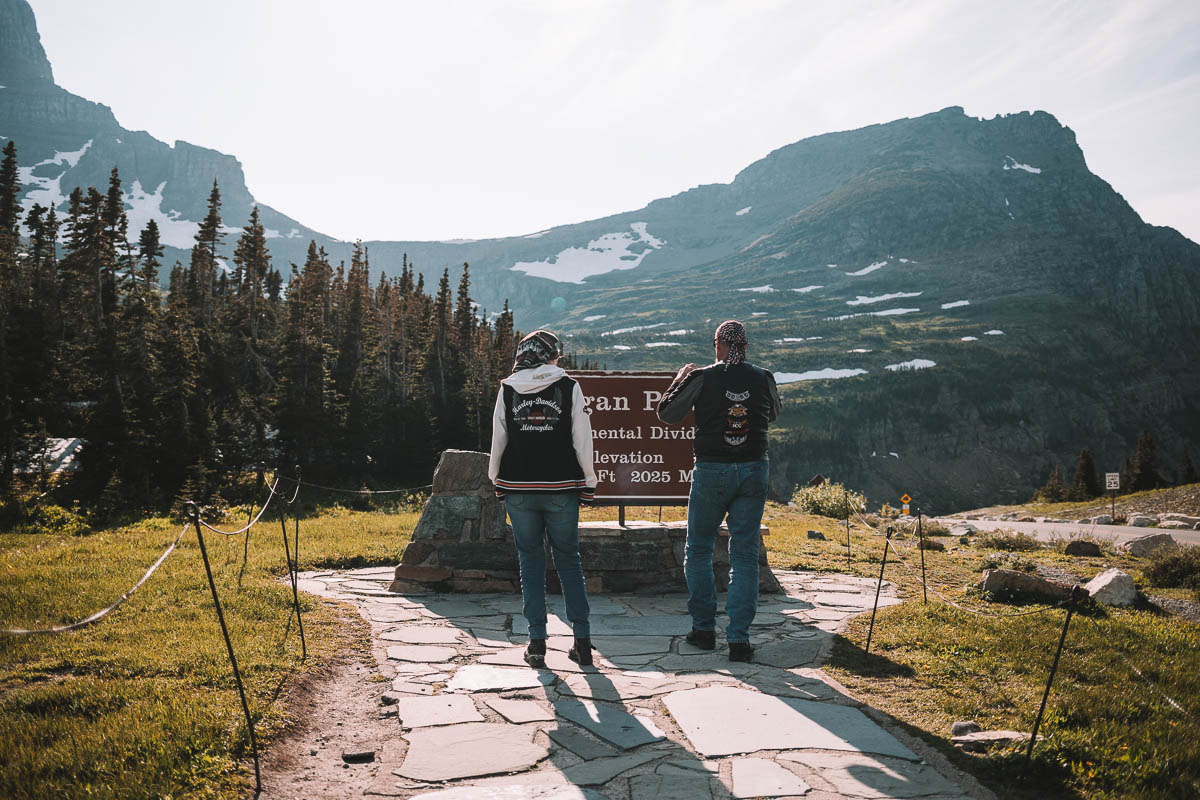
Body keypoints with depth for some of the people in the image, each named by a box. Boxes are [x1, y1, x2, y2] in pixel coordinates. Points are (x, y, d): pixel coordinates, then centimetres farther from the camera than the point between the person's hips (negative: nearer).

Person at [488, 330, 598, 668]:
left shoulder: (507, 389, 3)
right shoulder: (569, 387, -1)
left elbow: (498, 439, 6)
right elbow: (582, 439, -2)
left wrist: (496, 480, 18)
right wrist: (588, 482, 6)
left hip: (518, 488, 1)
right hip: (561, 488, -1)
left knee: (530, 561, 9)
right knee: (568, 558, 9)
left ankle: (537, 641, 9)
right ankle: (582, 639, 7)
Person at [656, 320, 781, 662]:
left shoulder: (702, 377, -7)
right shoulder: (763, 378, 2)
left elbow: (667, 413, 2)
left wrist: (682, 376, 15)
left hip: (712, 470, -2)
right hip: (753, 470, 2)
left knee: (698, 550, 14)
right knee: (745, 554, 6)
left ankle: (704, 628, 17)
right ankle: (739, 638, 4)